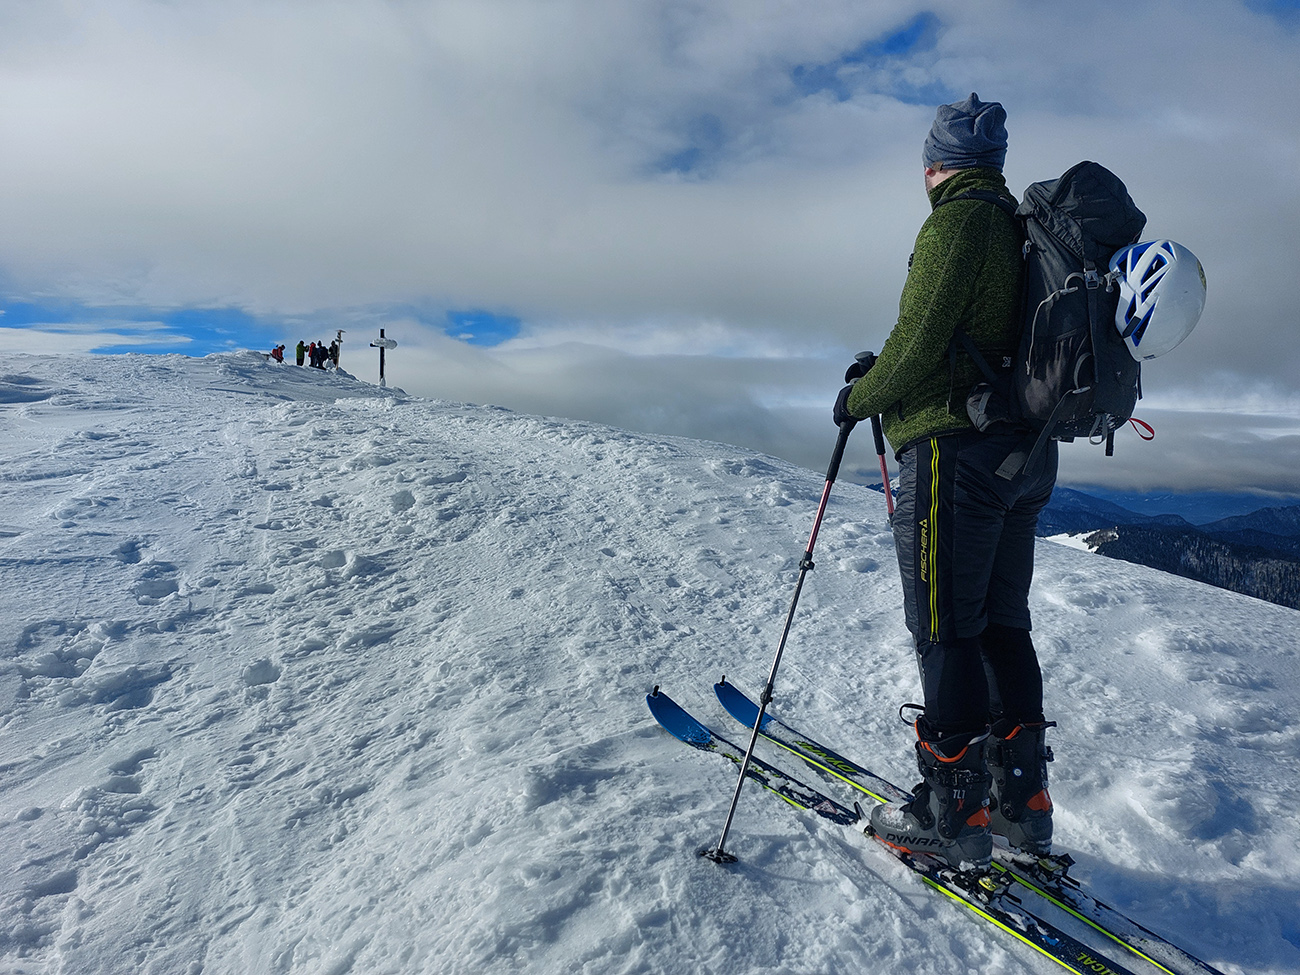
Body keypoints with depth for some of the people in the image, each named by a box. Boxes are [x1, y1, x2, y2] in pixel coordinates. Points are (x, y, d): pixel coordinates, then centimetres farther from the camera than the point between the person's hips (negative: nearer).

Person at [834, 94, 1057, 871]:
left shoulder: (956, 222, -10)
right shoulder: (1024, 231, 18)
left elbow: (920, 345, -18)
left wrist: (859, 398, 0)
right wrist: (886, 374, 25)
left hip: (957, 447, -9)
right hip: (1024, 450, 9)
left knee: (947, 632, -2)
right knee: (1004, 627, 14)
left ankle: (954, 815, 7)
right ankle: (1023, 800, 23)